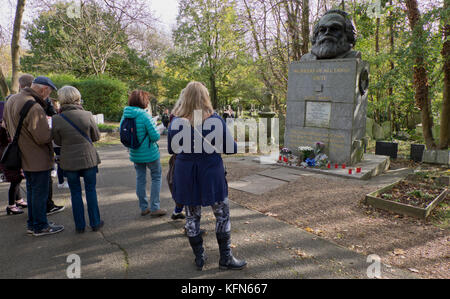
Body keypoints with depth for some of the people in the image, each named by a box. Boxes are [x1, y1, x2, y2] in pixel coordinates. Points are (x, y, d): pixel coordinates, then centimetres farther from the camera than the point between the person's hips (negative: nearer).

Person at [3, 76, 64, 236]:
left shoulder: (11, 100, 5)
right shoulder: (34, 108, -26)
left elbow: (7, 125, 18)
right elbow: (43, 137, -26)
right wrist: (52, 129, -9)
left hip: (23, 156, 9)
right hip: (38, 159, -9)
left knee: (31, 190, 21)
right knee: (40, 193, 4)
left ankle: (32, 223, 33)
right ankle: (40, 226, 16)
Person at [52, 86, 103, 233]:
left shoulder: (56, 119, -8)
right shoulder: (87, 115, -10)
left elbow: (58, 141, 2)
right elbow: (96, 136, 0)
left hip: (69, 161, 1)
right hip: (88, 159, 0)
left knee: (75, 193, 12)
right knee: (91, 191, 12)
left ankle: (80, 225, 20)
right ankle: (95, 223, 20)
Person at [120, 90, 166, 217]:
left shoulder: (125, 116, -1)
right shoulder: (145, 116, -20)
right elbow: (156, 136, -21)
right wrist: (155, 126, -1)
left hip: (135, 154, 6)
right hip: (150, 153, -6)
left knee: (140, 179, 15)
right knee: (156, 178, 9)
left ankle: (144, 208, 24)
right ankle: (154, 208, 10)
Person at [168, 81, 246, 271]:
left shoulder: (176, 122, -7)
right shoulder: (216, 120, -11)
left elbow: (171, 150, 5)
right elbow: (231, 149, -6)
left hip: (186, 176, 2)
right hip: (211, 174, -2)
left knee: (192, 216, 16)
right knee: (222, 215, 14)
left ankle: (199, 258, 27)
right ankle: (226, 258, 23)